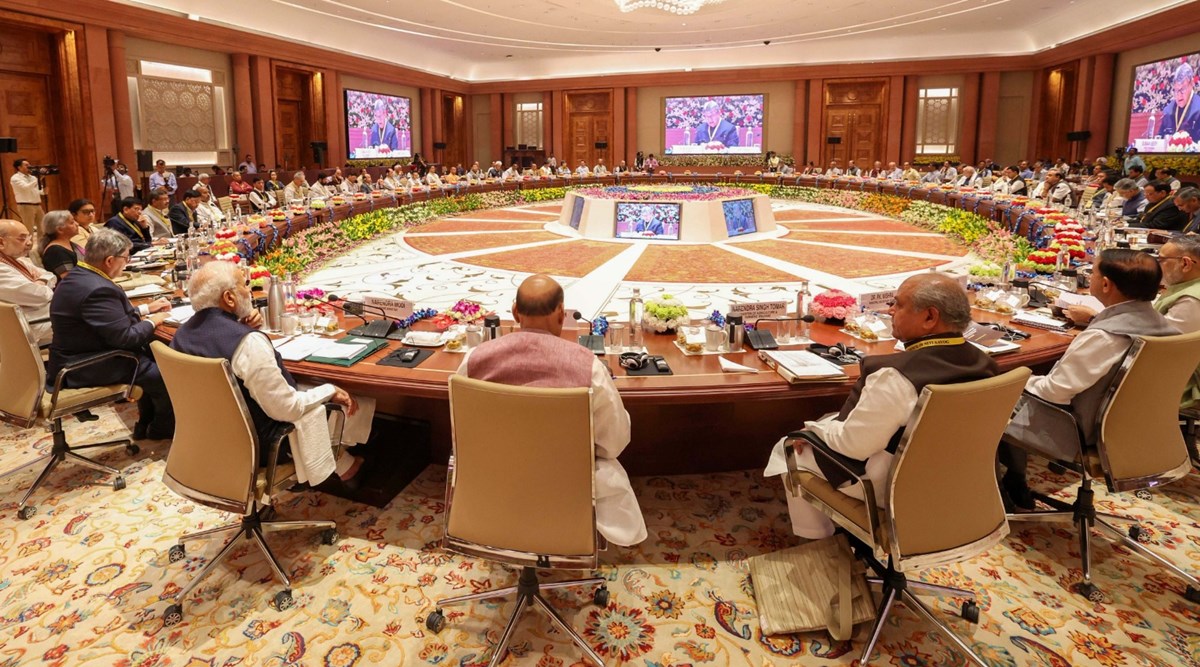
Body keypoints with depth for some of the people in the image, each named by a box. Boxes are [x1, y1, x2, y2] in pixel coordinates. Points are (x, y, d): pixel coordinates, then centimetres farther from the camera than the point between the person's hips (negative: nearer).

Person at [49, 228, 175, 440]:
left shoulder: (79, 276, 4)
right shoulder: (97, 289, -28)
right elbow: (125, 337, -26)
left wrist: (145, 309, 17)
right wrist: (151, 322, -9)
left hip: (76, 357, 11)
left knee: (152, 355, 18)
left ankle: (146, 422, 26)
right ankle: (163, 427, 22)